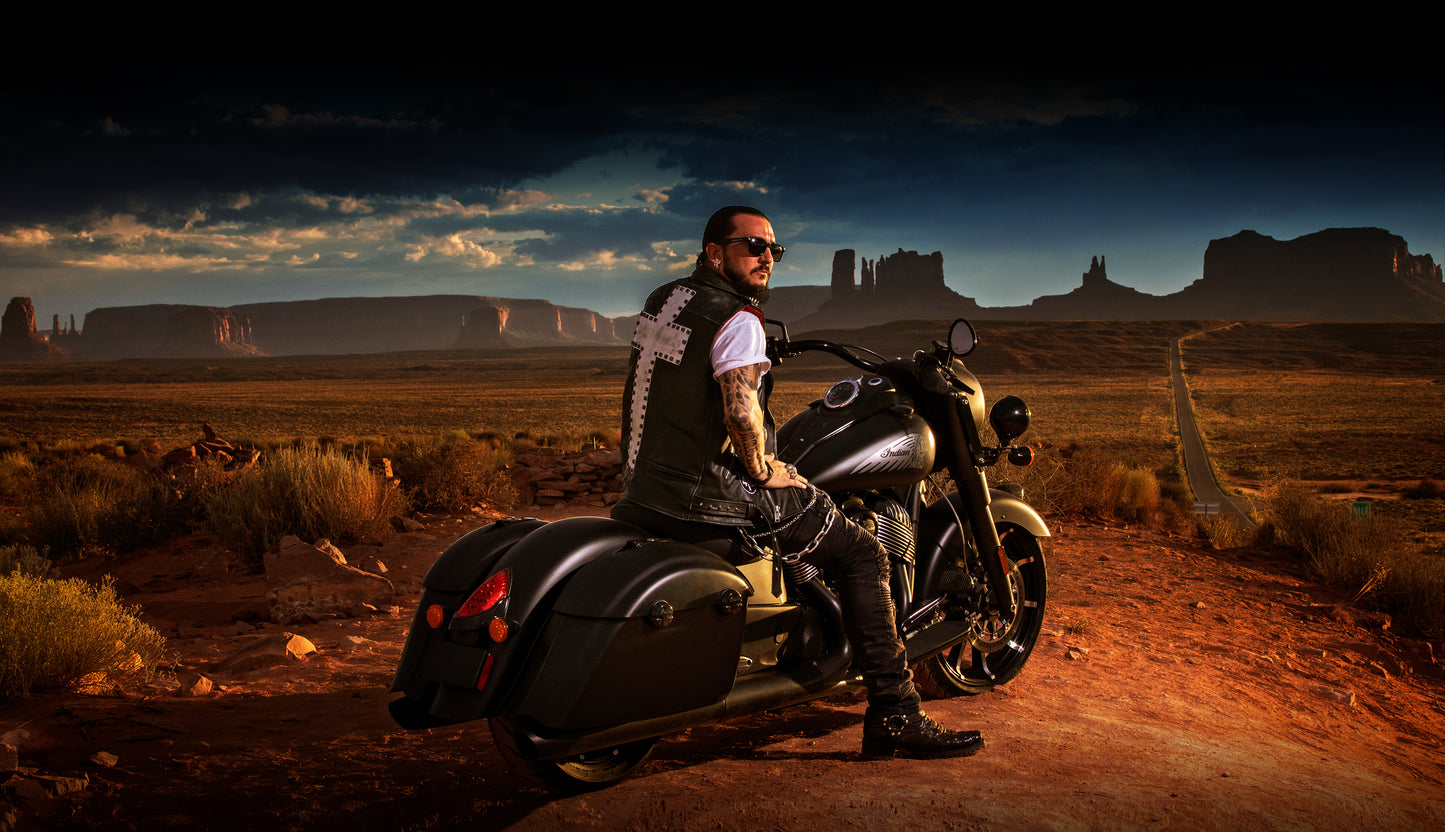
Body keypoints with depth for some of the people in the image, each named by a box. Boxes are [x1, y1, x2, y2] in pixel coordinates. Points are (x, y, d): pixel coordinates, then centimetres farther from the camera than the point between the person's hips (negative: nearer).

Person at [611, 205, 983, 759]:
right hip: (708, 498, -9)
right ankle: (894, 718, 0)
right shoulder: (737, 319, -14)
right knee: (864, 555, -1)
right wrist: (763, 468, -11)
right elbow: (741, 410, -27)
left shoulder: (662, 299, 13)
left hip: (645, 485, 9)